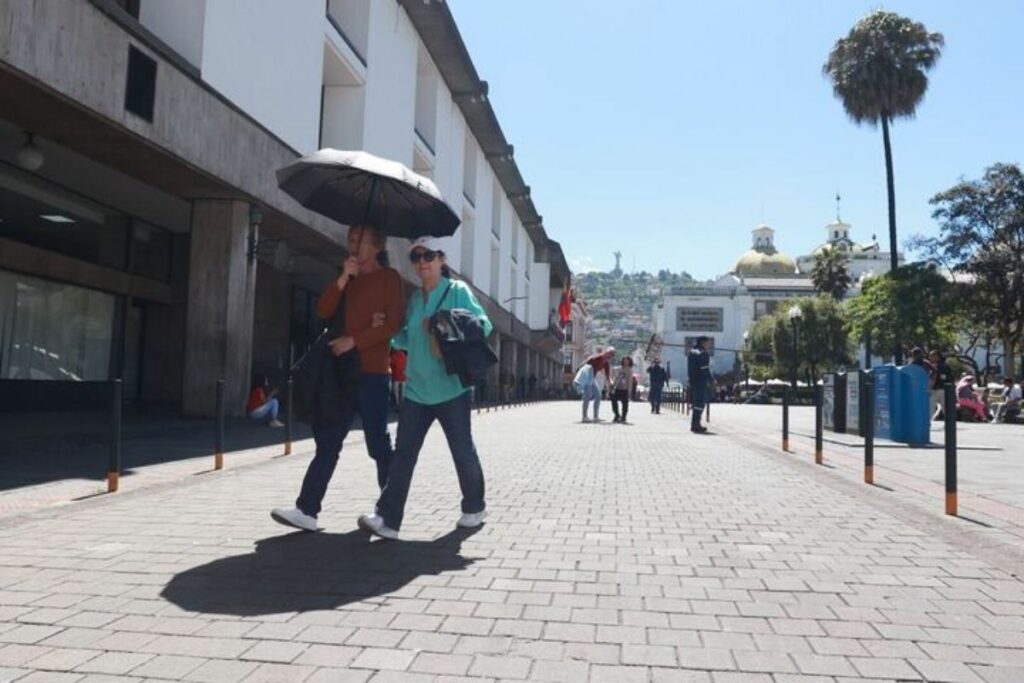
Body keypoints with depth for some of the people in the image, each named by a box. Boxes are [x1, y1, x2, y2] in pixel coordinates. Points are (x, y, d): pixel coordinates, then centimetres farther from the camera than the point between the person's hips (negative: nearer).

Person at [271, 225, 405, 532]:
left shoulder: (389, 277, 2)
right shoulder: (347, 278, 22)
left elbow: (394, 323, -9)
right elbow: (323, 311, 7)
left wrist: (354, 340, -14)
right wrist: (343, 279, -6)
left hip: (371, 372, -6)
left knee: (378, 444, 0)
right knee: (327, 443, 3)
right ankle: (307, 510, 3)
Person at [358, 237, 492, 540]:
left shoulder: (458, 290, -3)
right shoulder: (415, 298, 14)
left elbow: (484, 324, -8)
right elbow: (410, 340, 17)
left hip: (451, 387, -5)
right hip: (416, 389, 5)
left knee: (463, 451, 7)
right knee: (403, 453, -2)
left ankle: (474, 508, 27)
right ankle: (387, 518, -3)